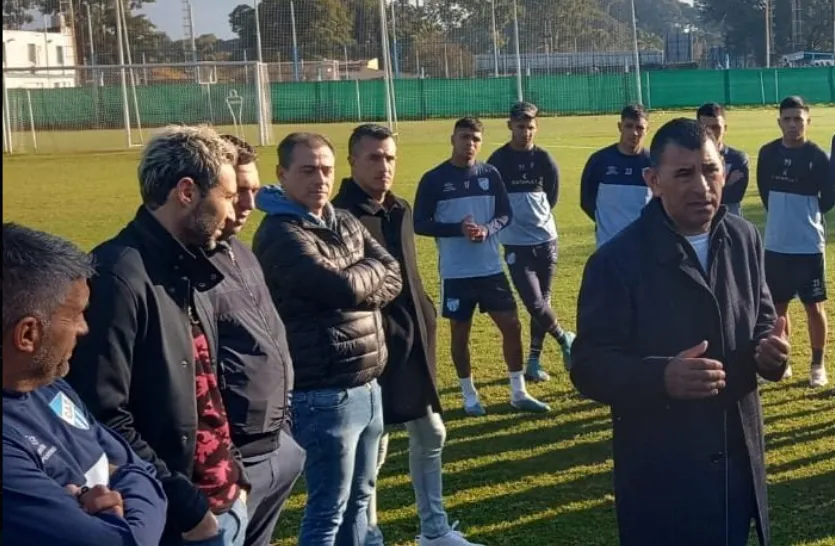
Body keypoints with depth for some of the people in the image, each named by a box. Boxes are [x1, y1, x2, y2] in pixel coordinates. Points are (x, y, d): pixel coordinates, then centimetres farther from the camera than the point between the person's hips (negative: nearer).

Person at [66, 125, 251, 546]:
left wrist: (233, 475, 10)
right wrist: (185, 506, -18)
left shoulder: (185, 274, 10)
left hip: (224, 503, 9)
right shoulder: (118, 276, -19)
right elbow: (103, 419, -24)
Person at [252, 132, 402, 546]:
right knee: (329, 509, 2)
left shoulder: (345, 222, 12)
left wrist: (357, 285, -14)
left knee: (359, 498, 19)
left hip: (367, 386, 8)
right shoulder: (280, 235, -16)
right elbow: (345, 287, -25)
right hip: (324, 396, -8)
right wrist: (371, 270, -5)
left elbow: (392, 278, 4)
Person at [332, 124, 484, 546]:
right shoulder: (340, 215, -15)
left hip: (413, 343, 9)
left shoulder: (400, 209, 11)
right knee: (372, 447, 2)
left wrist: (423, 317, 17)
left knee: (430, 435, 17)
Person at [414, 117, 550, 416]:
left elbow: (506, 213, 7)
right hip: (455, 273, -3)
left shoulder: (490, 174, 3)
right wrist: (458, 229, -20)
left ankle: (518, 393, 19)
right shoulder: (434, 179, -6)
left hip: (492, 268, 3)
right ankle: (469, 396, 24)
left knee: (511, 325, 5)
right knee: (460, 333, 7)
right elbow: (419, 224, -7)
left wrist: (487, 230, -15)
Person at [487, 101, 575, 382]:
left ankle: (534, 361, 20)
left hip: (545, 240, 3)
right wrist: (508, 220, 0)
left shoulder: (544, 160, 1)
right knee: (534, 303, -11)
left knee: (542, 302, 8)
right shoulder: (498, 161, -7)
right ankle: (565, 339, 16)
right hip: (516, 244, -3)